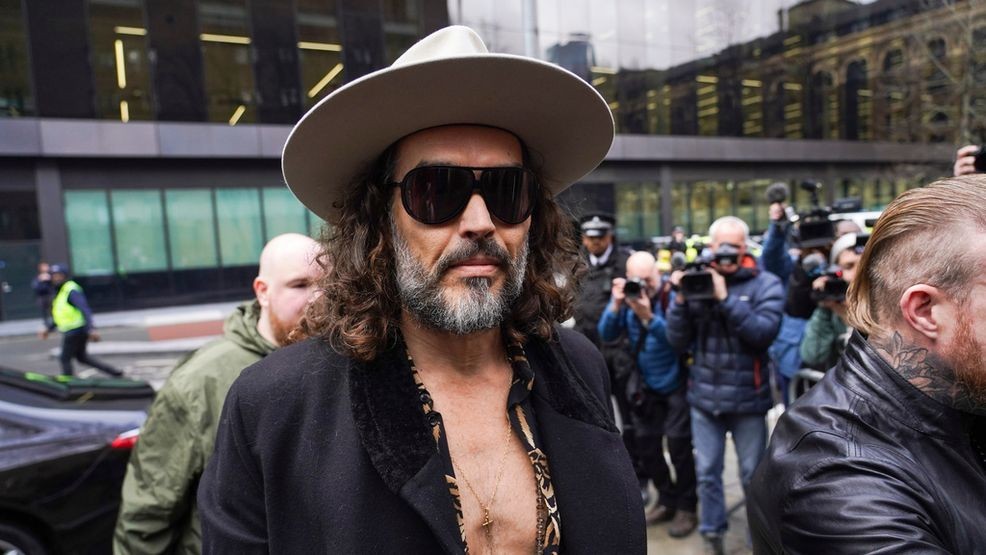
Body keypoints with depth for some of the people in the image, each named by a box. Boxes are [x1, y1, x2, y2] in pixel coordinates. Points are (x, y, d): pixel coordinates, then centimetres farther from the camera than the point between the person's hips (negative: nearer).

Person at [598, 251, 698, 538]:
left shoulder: (672, 295, -18)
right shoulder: (626, 294, -5)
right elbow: (607, 335, -10)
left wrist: (648, 317, -38)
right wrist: (616, 305, -25)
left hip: (677, 383, -5)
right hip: (647, 384, 5)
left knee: (678, 443, -7)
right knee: (645, 443, 10)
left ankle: (686, 507, 14)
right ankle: (667, 500, 30)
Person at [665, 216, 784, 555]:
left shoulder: (765, 284, -3)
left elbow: (764, 332, -18)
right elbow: (678, 343, -1)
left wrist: (725, 298, -23)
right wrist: (681, 301, -15)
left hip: (748, 398, -2)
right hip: (704, 397, 2)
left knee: (754, 474, 13)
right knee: (707, 472, 13)